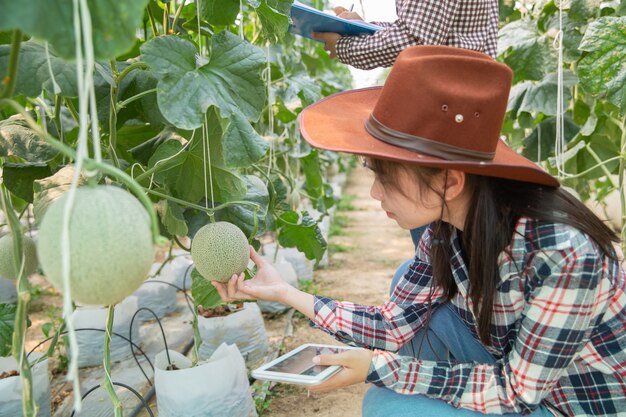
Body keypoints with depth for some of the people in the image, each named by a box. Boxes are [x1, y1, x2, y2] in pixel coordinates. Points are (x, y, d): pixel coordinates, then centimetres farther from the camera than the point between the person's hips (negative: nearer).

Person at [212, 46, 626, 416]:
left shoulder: (565, 252, -34)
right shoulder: (447, 226, -12)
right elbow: (395, 326, -5)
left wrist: (379, 368, -23)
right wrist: (285, 292, -10)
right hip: (517, 373, 7)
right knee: (410, 281, -4)